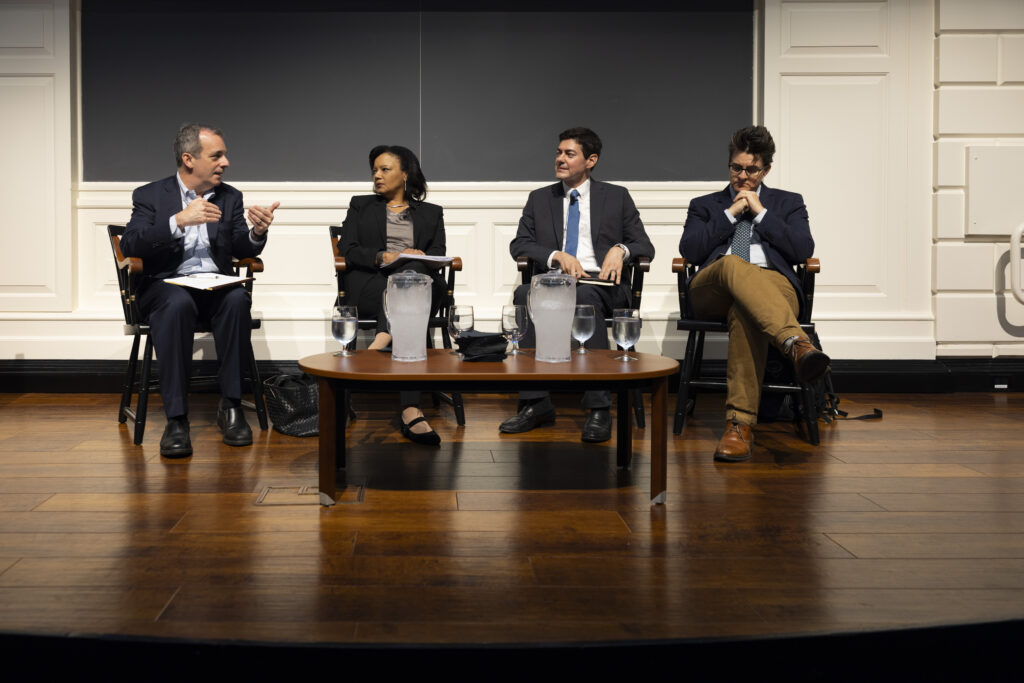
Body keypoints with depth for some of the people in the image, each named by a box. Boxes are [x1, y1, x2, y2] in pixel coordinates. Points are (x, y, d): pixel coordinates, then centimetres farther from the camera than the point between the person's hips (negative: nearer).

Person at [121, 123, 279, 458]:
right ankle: (176, 418, -35)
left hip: (215, 286, 3)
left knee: (237, 299, -32)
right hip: (166, 284, -2)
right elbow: (130, 246, -11)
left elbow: (242, 250, 6)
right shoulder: (150, 196, 3)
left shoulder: (230, 197, 13)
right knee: (178, 303, -37)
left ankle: (231, 406, -25)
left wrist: (257, 232, -17)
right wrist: (180, 220, -23)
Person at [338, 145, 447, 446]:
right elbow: (347, 249, 11)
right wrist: (382, 257, -10)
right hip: (370, 286, -1)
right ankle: (411, 412, -53)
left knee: (413, 272, -42)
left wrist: (417, 258, -14)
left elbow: (438, 255, 11)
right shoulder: (361, 206, 26)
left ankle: (380, 342, -60)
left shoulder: (431, 213, 27)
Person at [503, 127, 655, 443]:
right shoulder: (540, 198, 20)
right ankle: (536, 403, -33)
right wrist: (556, 256, -9)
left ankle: (598, 409, -39)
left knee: (584, 295, -39)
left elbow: (645, 247, 12)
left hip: (601, 284, -2)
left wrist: (621, 250, -11)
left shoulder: (617, 197, 16)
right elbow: (519, 245, 10)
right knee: (524, 292, -34)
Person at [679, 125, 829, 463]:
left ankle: (740, 424, -48)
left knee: (745, 311, -41)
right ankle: (797, 343, -61)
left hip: (772, 282, 0)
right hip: (712, 290, 1)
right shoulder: (705, 206, 30)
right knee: (732, 264, -40)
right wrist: (730, 213, 7)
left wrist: (761, 212, 9)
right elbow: (689, 250, 9)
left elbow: (803, 250, 8)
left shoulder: (788, 203, 28)